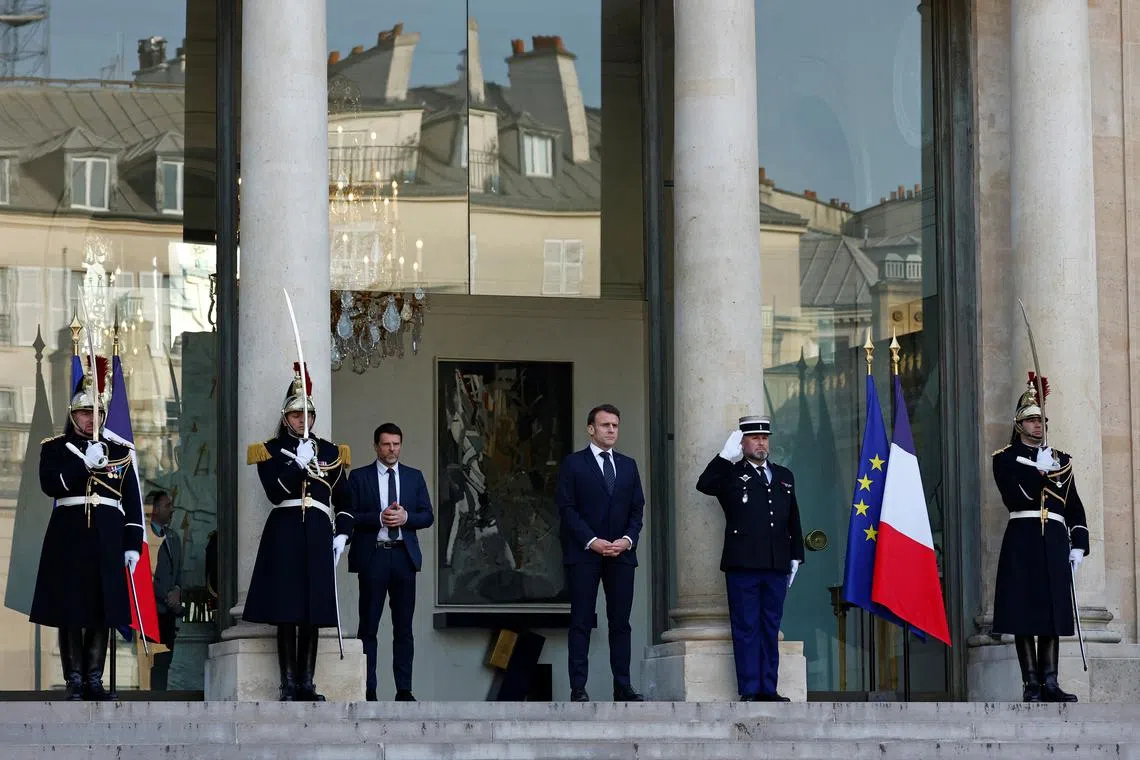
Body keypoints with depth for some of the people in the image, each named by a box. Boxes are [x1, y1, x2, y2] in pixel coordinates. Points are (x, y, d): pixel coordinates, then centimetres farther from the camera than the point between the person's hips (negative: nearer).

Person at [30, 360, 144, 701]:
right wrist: (84, 465, -18)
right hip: (69, 535, -2)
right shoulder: (54, 448, 7)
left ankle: (95, 680, 6)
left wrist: (133, 545, 1)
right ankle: (74, 682, 1)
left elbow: (133, 502, 9)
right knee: (70, 611, -3)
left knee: (103, 611, 1)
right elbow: (50, 485, -10)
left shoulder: (120, 451, 12)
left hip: (108, 538, 2)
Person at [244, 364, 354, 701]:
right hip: (284, 533, -2)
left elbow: (345, 501, 14)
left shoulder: (331, 453, 14)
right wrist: (298, 463, -13)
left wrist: (342, 535, 2)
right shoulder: (270, 451, 6)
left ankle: (307, 685, 7)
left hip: (319, 535, 2)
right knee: (286, 612, -5)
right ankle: (288, 686, -1)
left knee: (313, 612, 2)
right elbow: (275, 492, -8)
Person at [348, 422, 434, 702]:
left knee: (404, 627, 3)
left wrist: (405, 517, -11)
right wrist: (379, 518, -16)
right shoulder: (359, 477, 5)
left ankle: (404, 690, 6)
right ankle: (368, 690, 1)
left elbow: (428, 516, 8)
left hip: (403, 556, 2)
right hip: (372, 556, -2)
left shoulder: (414, 477, 12)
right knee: (368, 626, -1)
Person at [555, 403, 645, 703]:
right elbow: (567, 507, -4)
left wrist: (627, 539, -5)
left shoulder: (628, 465, 16)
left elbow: (637, 508, 13)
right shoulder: (573, 464, 3)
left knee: (621, 622, 3)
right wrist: (591, 541, -14)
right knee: (581, 622, -4)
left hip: (621, 553, 4)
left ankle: (623, 687, 5)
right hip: (583, 554, -4)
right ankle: (578, 689, -5)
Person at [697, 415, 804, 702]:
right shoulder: (730, 474, 7)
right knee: (746, 629, -4)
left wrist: (795, 558, 15)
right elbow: (704, 485, -13)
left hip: (776, 567, 4)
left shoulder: (784, 477, 19)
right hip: (743, 566, -4)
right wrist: (726, 456, -15)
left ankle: (768, 690, 10)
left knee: (770, 629, 7)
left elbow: (794, 522, 21)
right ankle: (749, 692, -3)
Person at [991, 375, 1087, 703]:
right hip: (1022, 542, -4)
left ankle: (1050, 682, 0)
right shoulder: (1005, 458, 7)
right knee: (1024, 613, -7)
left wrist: (1078, 546, 6)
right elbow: (1015, 498, -9)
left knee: (1053, 613, 0)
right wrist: (1039, 471, -10)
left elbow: (1076, 508, 16)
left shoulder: (1061, 460, 19)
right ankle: (1031, 684, -7)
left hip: (1055, 543, 4)